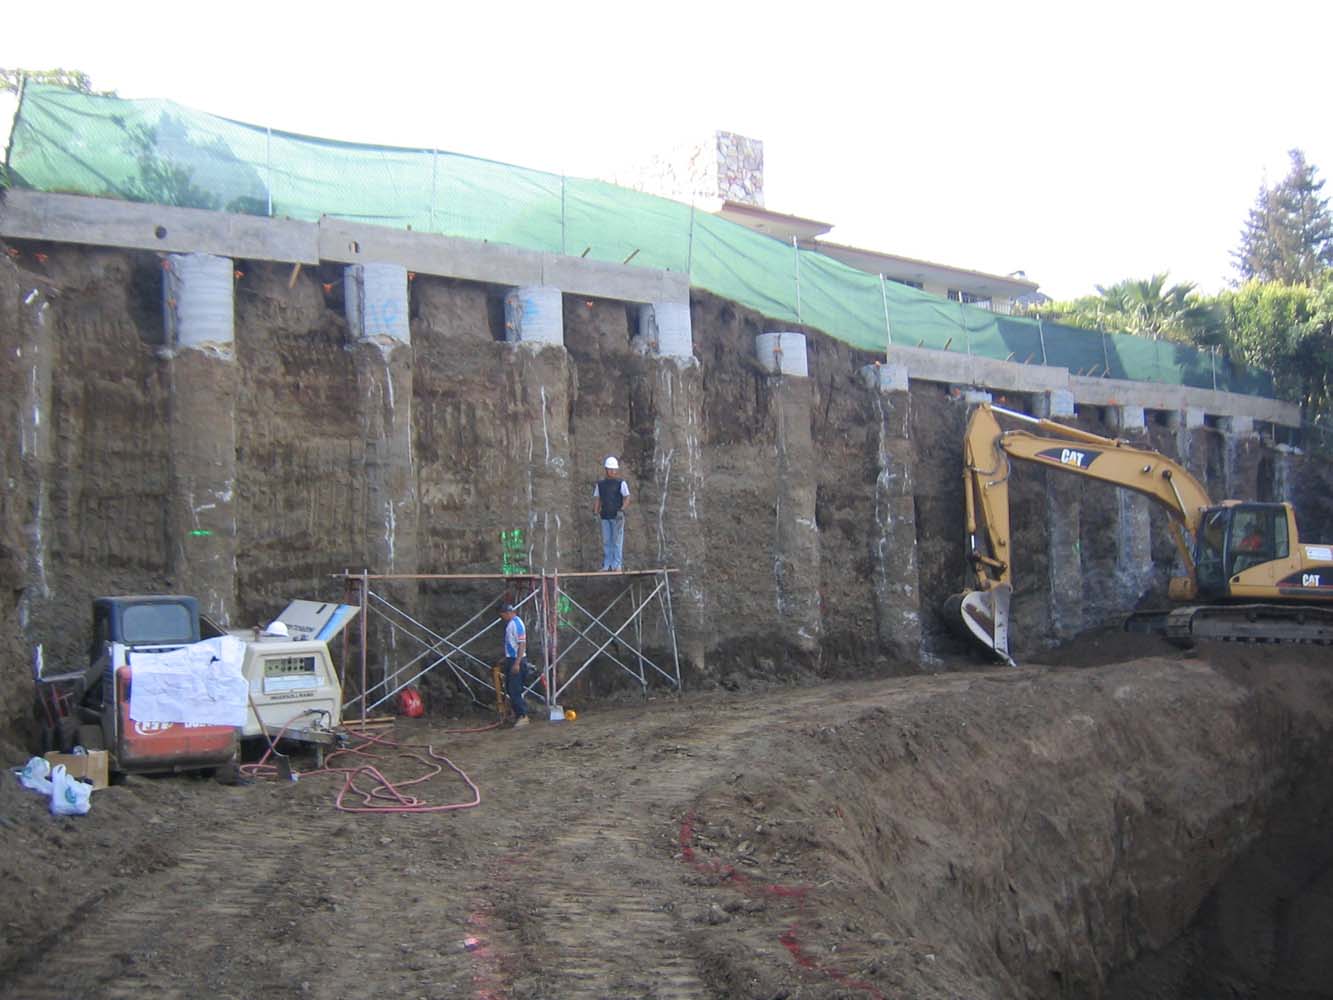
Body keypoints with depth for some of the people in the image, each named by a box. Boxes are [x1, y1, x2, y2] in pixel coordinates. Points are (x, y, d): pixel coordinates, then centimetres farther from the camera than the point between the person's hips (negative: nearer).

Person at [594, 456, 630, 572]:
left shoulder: (621, 483, -1)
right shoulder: (600, 484, 13)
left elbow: (627, 498, -8)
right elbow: (596, 499, 11)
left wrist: (621, 509, -21)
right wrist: (595, 511, -4)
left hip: (617, 516, -4)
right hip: (605, 516, 4)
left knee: (617, 541, -5)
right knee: (606, 541, 6)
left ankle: (617, 565, -3)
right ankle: (606, 565, 11)